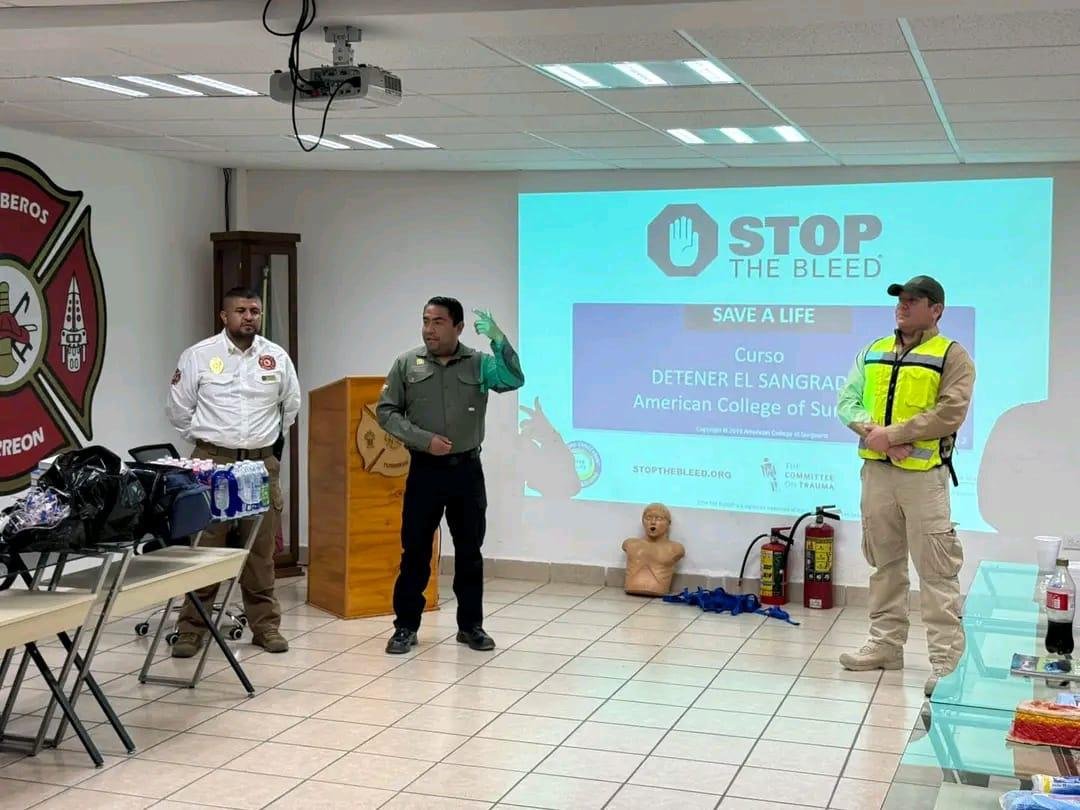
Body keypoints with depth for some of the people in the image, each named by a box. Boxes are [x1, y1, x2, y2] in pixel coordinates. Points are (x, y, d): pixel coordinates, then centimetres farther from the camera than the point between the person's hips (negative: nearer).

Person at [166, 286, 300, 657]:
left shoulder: (277, 357, 5)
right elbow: (180, 409, 6)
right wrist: (207, 439, 10)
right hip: (211, 462, -2)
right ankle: (191, 628, 4)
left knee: (261, 550, 7)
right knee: (203, 547, -2)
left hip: (262, 463, 3)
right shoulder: (198, 356, -3)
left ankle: (265, 625, 17)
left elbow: (291, 405, 19)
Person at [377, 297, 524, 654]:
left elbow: (515, 380, -16)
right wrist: (423, 440, -12)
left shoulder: (479, 363, 0)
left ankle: (471, 625, 21)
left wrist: (497, 338, -28)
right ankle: (406, 626, 14)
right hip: (424, 470, 0)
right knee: (415, 550, 4)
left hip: (467, 469, 1)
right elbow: (386, 411, 0)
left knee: (469, 551, 9)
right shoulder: (407, 364, 0)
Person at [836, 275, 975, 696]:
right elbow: (847, 401, 9)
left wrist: (893, 434, -17)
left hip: (923, 473, -6)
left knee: (936, 569, -7)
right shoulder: (874, 352, 14)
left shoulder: (952, 356, -3)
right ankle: (885, 645, 24)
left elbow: (950, 414, -14)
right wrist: (873, 430, -11)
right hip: (876, 469, 6)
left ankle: (947, 661, -5)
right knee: (884, 562, 14)